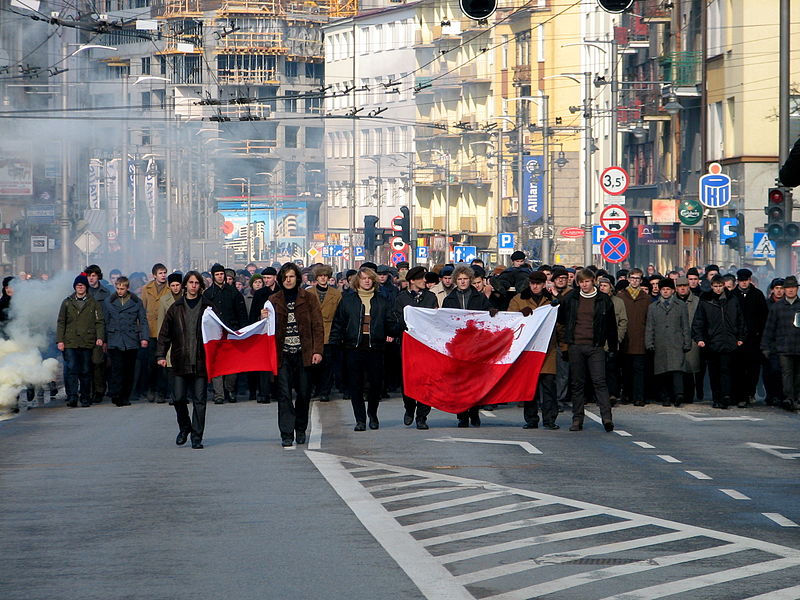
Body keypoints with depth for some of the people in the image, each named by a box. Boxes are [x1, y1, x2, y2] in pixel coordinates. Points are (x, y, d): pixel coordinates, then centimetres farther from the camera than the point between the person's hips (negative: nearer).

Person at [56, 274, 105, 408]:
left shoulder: (93, 303, 10)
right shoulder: (67, 302, 11)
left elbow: (99, 322, 7)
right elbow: (61, 322, 11)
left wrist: (100, 337, -8)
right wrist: (60, 340, 2)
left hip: (87, 343, 0)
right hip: (70, 342, 0)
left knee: (86, 371, 3)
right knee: (71, 370, -11)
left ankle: (85, 398, 11)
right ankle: (72, 397, -12)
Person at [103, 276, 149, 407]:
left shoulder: (136, 302, 9)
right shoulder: (109, 302, 11)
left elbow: (143, 321, 11)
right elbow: (105, 322, 14)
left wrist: (144, 338, -2)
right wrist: (104, 341, 11)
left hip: (131, 341, 1)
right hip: (114, 341, -1)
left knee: (129, 370, 2)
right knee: (117, 368, -15)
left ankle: (125, 397, 10)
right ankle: (115, 395, -17)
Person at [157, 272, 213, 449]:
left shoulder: (207, 307, 4)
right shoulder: (176, 308, 8)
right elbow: (165, 333, 9)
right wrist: (161, 355, -1)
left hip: (201, 362, -1)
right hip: (180, 362, 1)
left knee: (199, 400, -1)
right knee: (178, 398, 1)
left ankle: (197, 437, 4)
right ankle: (184, 427, 26)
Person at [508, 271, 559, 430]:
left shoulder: (551, 300, 14)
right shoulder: (518, 300, 11)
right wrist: (522, 313, -18)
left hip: (547, 349, 0)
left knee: (549, 384, -5)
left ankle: (549, 419, -2)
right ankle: (531, 419, 8)